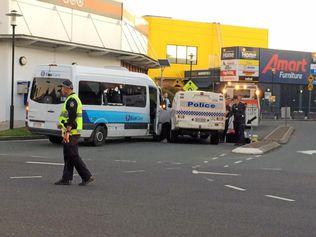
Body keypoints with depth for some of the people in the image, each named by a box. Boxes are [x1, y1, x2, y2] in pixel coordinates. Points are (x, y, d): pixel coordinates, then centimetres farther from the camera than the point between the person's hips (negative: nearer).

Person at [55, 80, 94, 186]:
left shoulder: (72, 100, -15)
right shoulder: (71, 99, 19)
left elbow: (72, 118, -23)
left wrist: (67, 132, -26)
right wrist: (66, 131, 26)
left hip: (72, 132, -11)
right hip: (71, 132, 11)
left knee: (73, 155, -8)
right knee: (68, 156, 12)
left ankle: (87, 176, -5)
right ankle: (66, 179, 15)